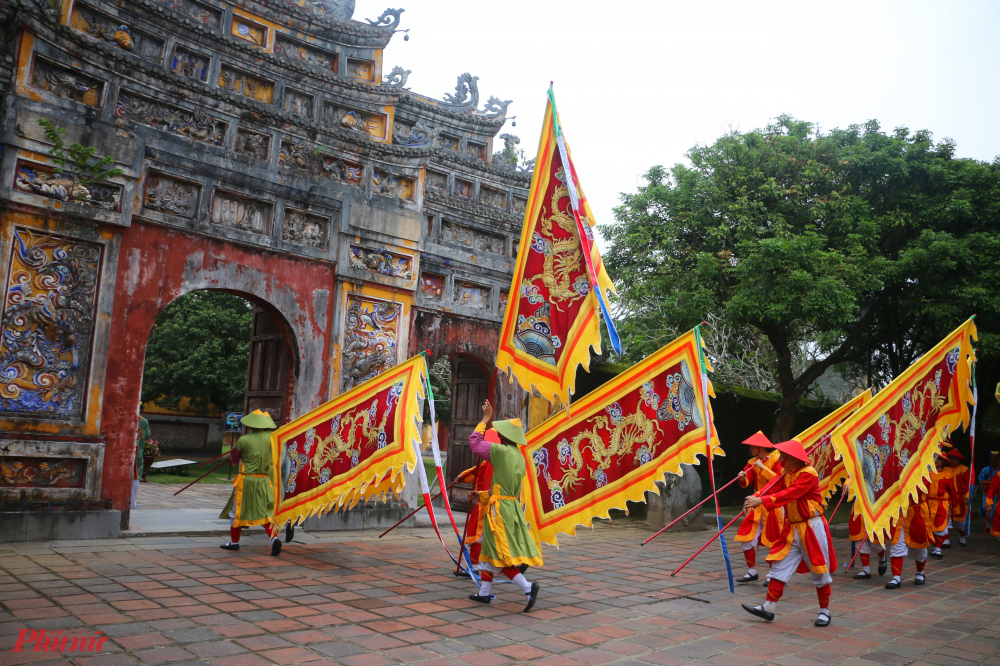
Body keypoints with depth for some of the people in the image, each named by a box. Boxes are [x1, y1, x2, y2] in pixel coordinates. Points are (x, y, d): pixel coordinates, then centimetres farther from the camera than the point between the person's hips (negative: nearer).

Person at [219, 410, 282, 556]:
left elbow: (234, 460, 1)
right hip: (264, 481, 3)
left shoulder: (243, 440, -11)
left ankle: (234, 542, 26)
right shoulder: (270, 438, -3)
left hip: (246, 480, -2)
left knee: (237, 510, 14)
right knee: (266, 512, 7)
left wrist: (234, 449, 17)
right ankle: (274, 538, -12)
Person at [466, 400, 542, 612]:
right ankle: (484, 593, 28)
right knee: (489, 550, 19)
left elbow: (475, 442, -6)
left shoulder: (502, 452, -16)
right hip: (512, 507, 9)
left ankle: (527, 587, -13)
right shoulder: (520, 458, 10)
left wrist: (485, 419, 3)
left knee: (500, 555, -4)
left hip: (500, 511, -9)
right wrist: (481, 496, 23)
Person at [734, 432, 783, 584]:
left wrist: (763, 468, -20)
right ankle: (752, 571, 16)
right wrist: (743, 478, -25)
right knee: (746, 539, 2)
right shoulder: (752, 462, 9)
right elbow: (746, 482, -3)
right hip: (758, 505, 6)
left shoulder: (776, 459, -6)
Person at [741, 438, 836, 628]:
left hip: (812, 527, -8)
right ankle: (769, 607, 6)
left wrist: (762, 501, -35)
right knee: (780, 566, 4)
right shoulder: (786, 475, 8)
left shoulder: (808, 474, -19)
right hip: (791, 528, 8)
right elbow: (775, 491, 1)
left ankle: (825, 611, 21)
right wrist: (755, 499, -17)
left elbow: (789, 494, -29)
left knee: (819, 569, 5)